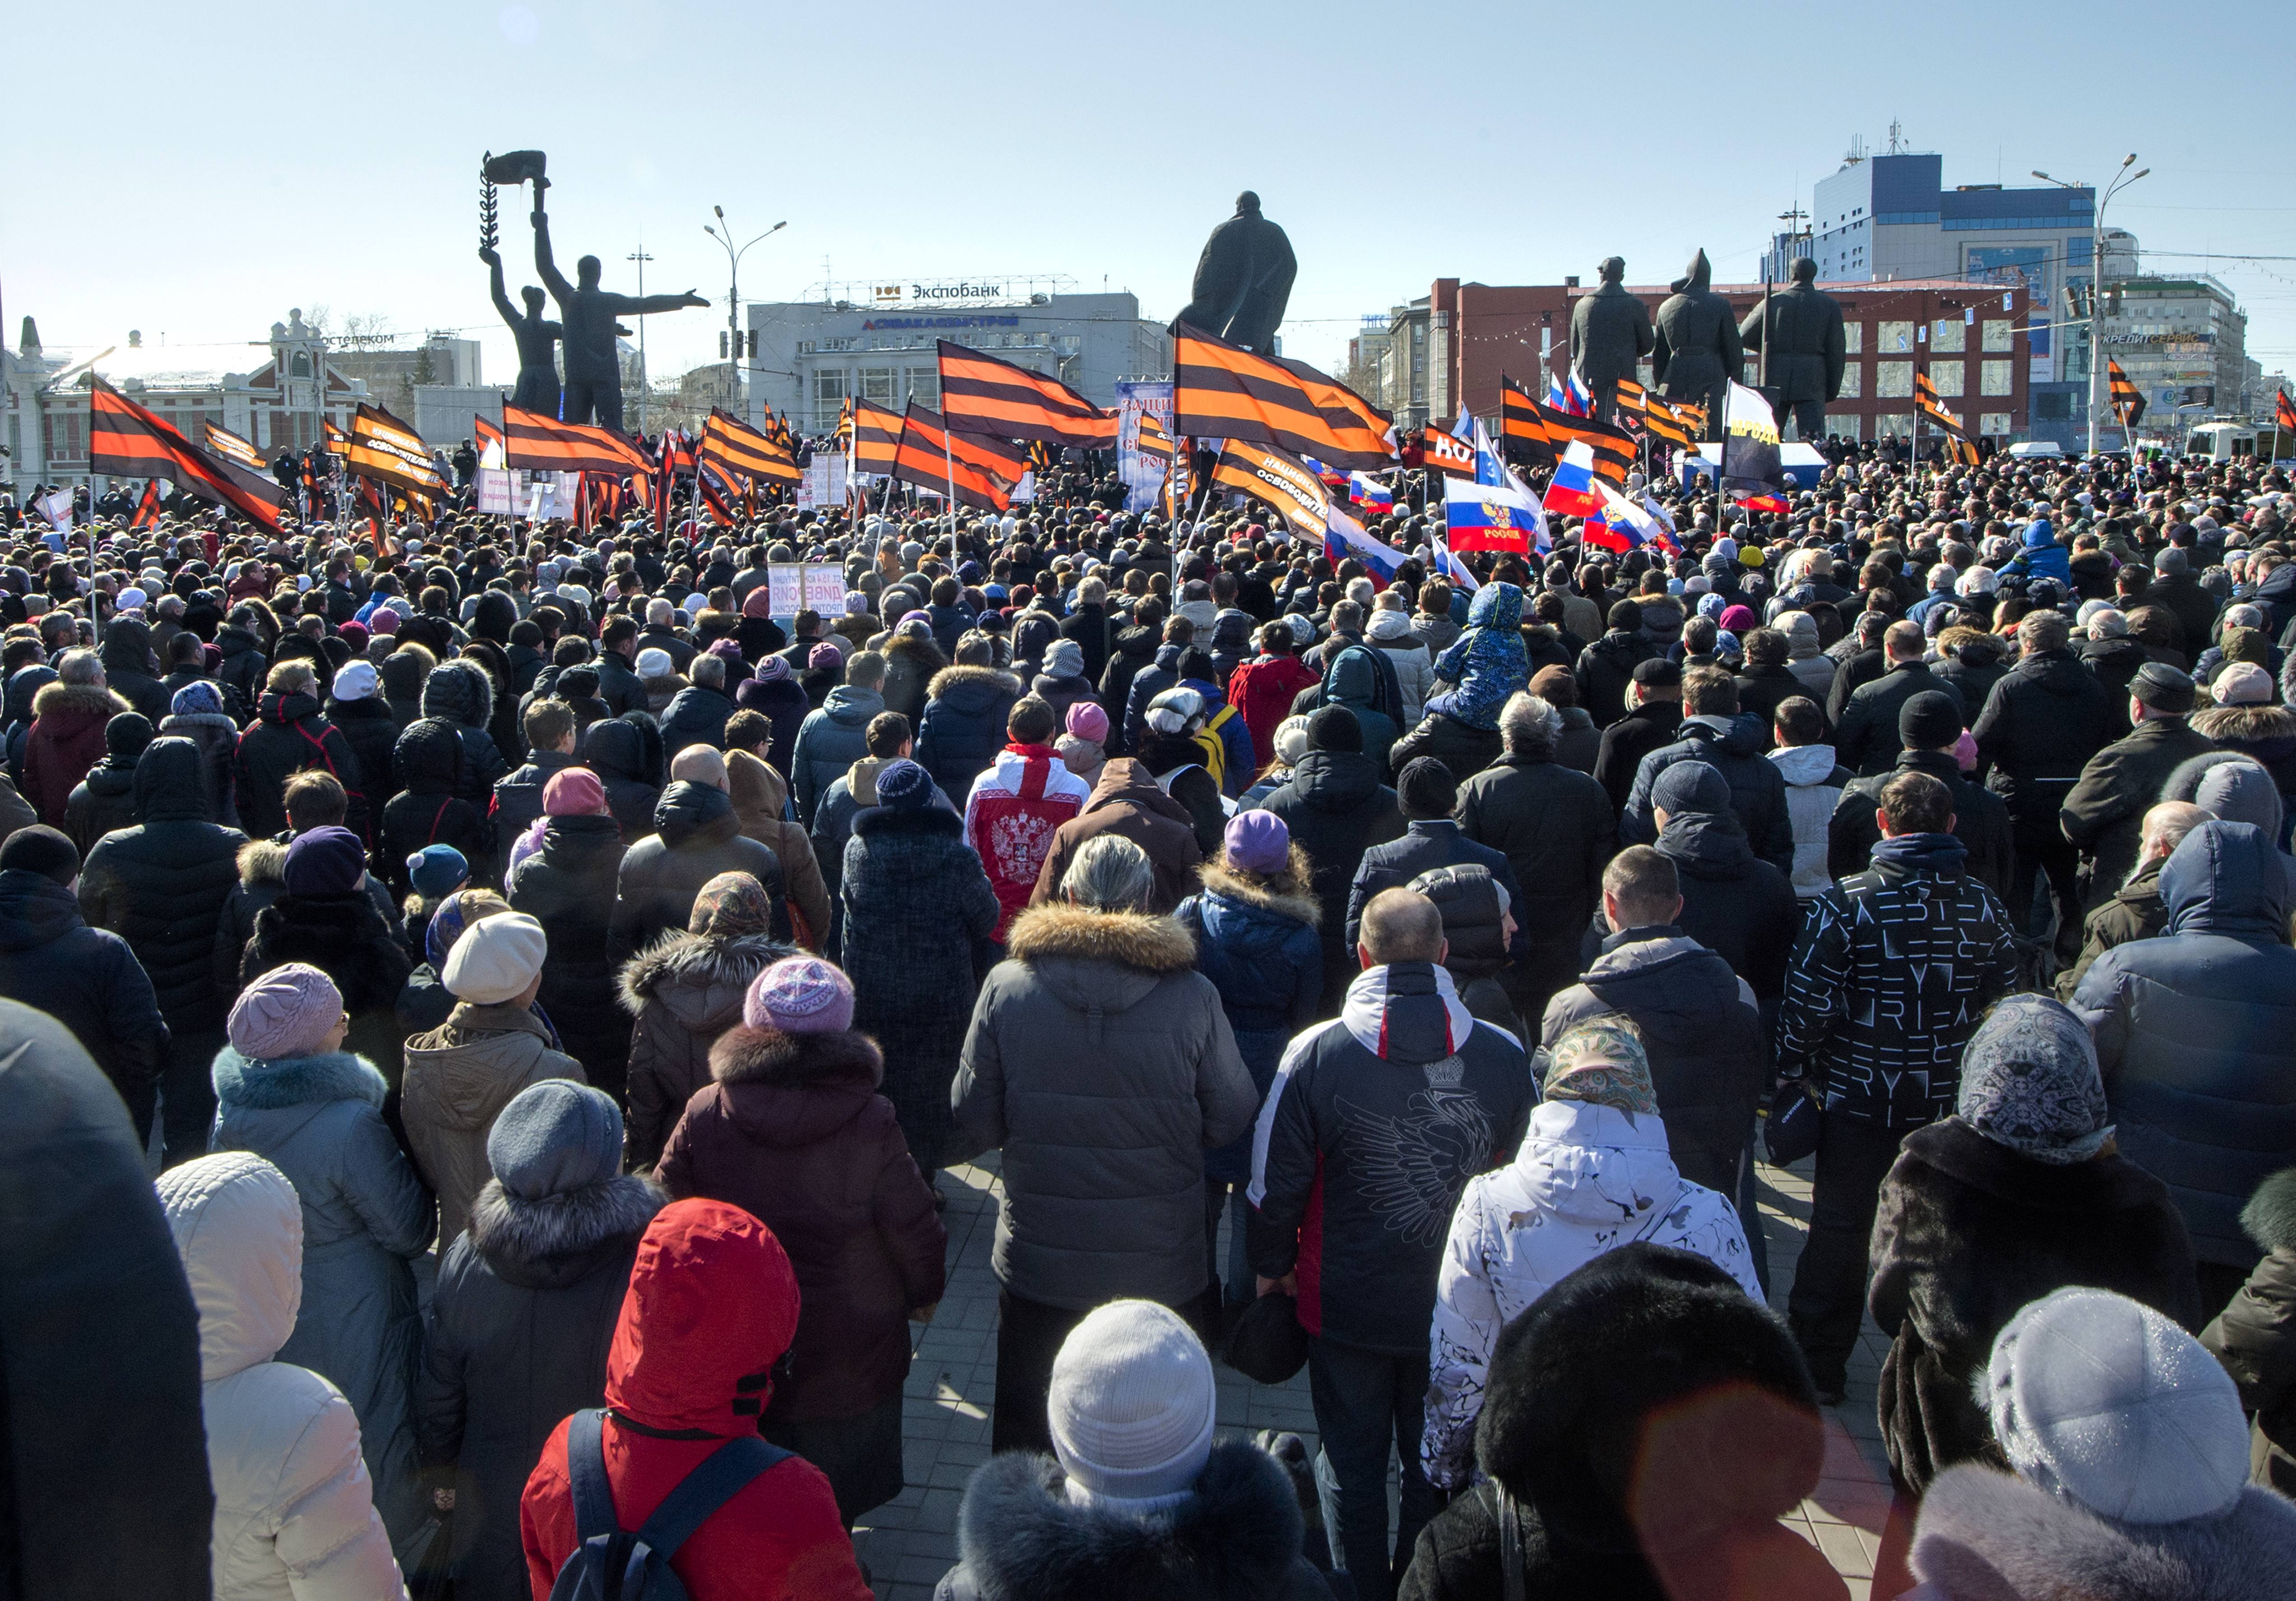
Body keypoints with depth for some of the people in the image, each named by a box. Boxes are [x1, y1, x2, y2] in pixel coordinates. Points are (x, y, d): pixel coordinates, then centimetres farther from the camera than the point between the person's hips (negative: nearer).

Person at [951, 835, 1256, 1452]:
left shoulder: (1007, 985, -13)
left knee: (1026, 1450, 20)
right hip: (1163, 1270, 0)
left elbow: (973, 1127, -5)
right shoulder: (1193, 997, -14)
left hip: (1038, 1267, 1)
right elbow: (1230, 1120, -4)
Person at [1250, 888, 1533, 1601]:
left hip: (1347, 1305, -1)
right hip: (1461, 1308, 2)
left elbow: (1275, 1182, -8)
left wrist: (1272, 1266, 10)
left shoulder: (1315, 1054, -16)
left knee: (1356, 1471, 17)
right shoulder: (1504, 1055, -11)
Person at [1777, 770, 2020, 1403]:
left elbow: (1808, 1005, -14)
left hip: (1859, 1098, -3)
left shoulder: (1845, 905, -15)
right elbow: (2002, 1002, 6)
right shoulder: (1985, 908, -2)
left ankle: (1820, 1368, 19)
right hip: (1952, 1102, 3)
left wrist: (1796, 1068, 1)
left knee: (1839, 1231, 10)